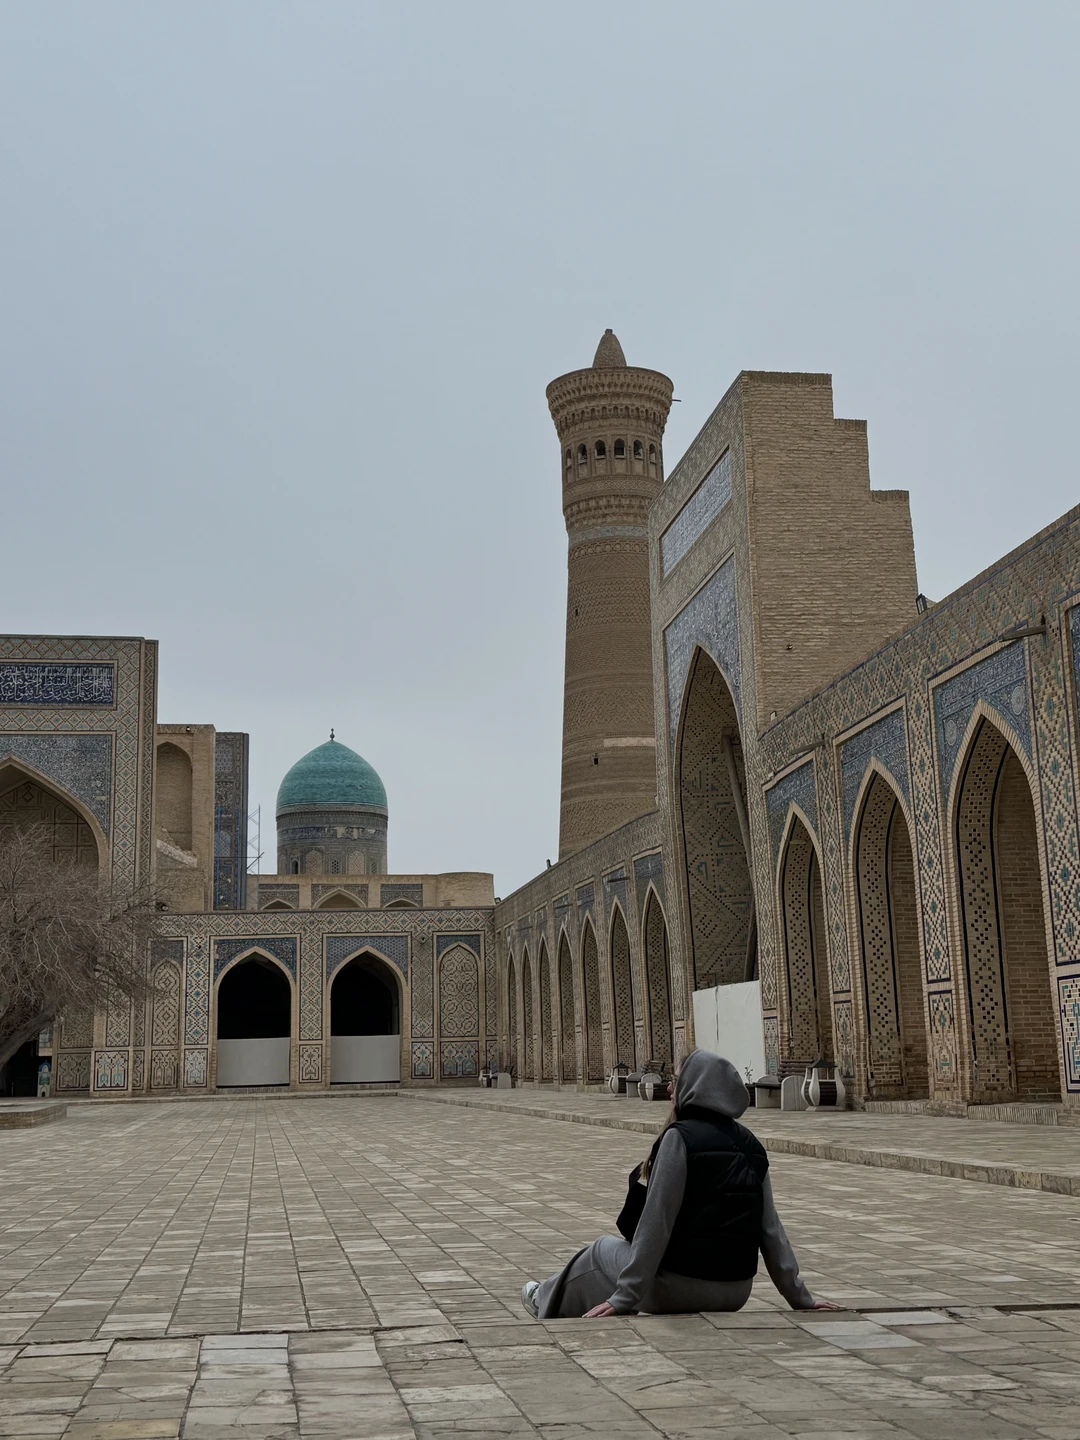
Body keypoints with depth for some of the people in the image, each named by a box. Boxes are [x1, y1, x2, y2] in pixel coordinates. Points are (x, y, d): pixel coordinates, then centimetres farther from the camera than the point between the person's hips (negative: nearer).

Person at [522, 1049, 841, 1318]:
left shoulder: (680, 1137, -15)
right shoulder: (750, 1146, 4)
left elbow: (655, 1224, -18)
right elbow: (771, 1230, 3)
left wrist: (623, 1297, -16)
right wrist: (801, 1300, 8)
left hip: (683, 1288, -6)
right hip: (736, 1293, 6)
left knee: (603, 1251, 21)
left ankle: (549, 1303, 45)